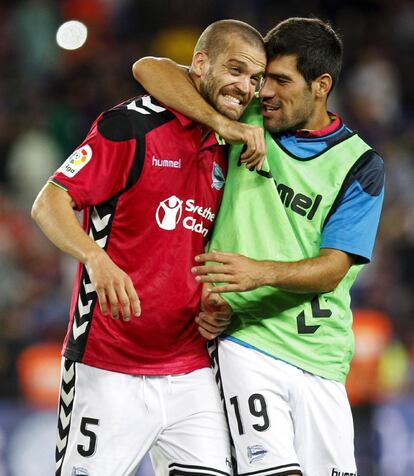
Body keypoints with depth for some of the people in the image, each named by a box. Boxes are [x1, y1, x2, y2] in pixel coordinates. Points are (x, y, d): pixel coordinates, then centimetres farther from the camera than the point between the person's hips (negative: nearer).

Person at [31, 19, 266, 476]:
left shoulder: (227, 151, 13)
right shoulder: (132, 124, -7)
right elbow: (48, 203, -13)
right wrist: (97, 259, -31)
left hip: (191, 372, 6)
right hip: (110, 369, -6)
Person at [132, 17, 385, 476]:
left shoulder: (360, 166, 4)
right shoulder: (245, 122, 8)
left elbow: (332, 269, -5)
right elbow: (150, 69, 1)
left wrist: (261, 272, -25)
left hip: (319, 358, 1)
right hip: (244, 341, -1)